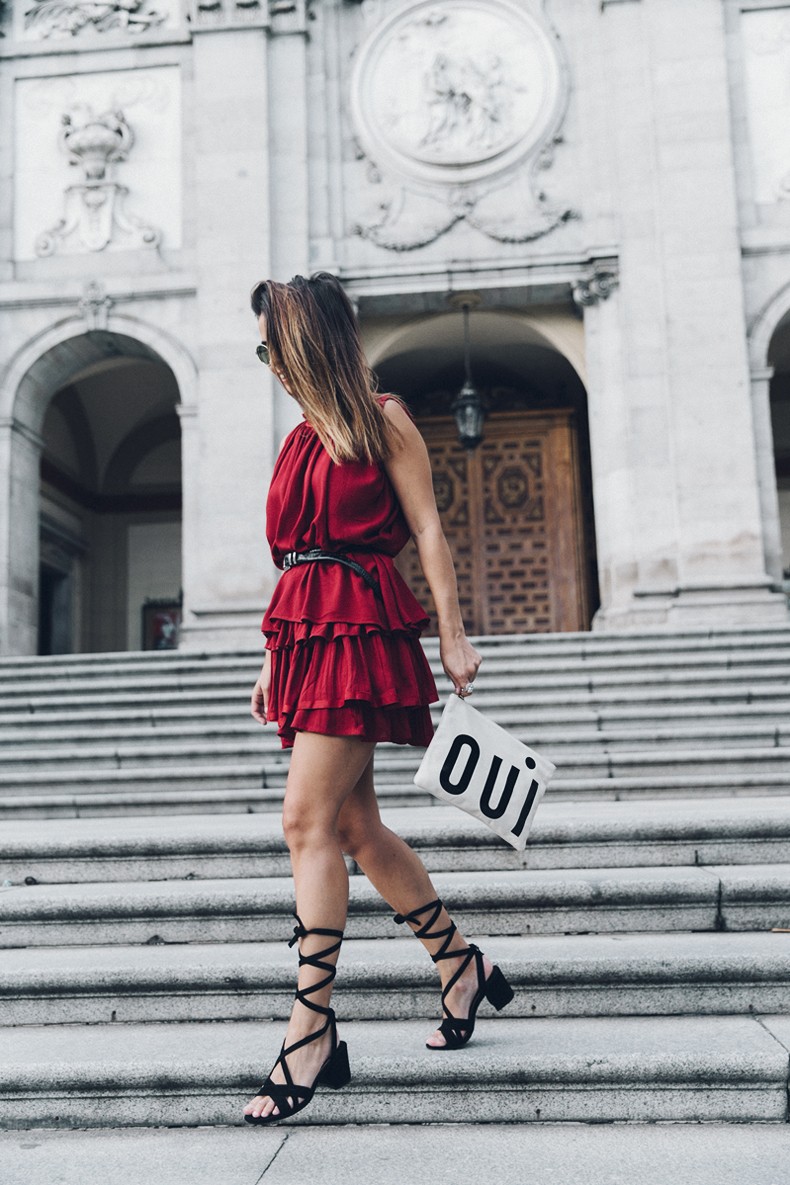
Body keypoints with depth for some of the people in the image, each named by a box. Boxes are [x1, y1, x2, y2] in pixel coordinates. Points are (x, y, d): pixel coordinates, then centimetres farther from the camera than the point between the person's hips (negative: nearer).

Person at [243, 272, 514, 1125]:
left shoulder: (382, 418, 2)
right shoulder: (303, 439, 21)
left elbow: (426, 528, -3)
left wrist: (453, 636, -9)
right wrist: (276, 656, 18)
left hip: (359, 629, -7)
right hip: (308, 632, 7)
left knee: (309, 820, -14)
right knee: (356, 829, 8)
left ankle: (311, 1033, -8)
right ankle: (461, 965, 25)